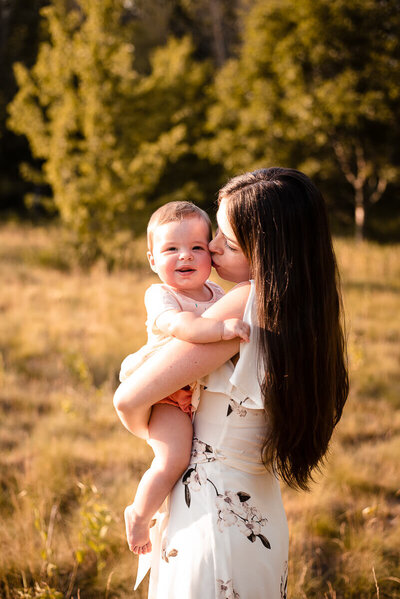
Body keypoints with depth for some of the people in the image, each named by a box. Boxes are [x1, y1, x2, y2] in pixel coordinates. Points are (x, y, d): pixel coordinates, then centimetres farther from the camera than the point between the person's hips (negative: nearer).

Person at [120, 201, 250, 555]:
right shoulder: (160, 296, -17)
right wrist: (223, 328, -49)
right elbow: (177, 324, -39)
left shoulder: (215, 293, 6)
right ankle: (139, 514, 0)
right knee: (173, 459, -23)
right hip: (167, 397, -8)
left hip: (205, 391, 8)